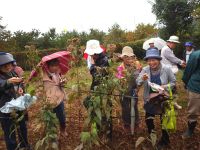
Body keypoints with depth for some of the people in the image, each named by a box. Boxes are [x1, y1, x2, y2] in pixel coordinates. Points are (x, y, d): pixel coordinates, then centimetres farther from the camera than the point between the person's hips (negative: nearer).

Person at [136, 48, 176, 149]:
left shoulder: (166, 69, -18)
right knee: (148, 120, 15)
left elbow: (173, 82, -7)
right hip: (150, 99, 2)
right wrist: (142, 79, -38)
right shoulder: (145, 70, -13)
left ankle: (164, 141, 42)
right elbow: (137, 83, -16)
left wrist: (165, 87, -25)